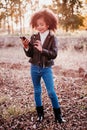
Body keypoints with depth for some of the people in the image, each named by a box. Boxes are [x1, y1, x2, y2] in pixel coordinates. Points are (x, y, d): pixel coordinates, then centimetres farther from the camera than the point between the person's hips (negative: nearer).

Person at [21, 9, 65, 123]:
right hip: (34, 68, 3)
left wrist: (42, 50, -28)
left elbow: (54, 54, -16)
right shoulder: (33, 37, 0)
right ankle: (40, 113, 28)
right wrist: (26, 47, -19)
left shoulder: (52, 38, -7)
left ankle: (58, 115, 13)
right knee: (37, 91, 13)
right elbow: (29, 54, 0)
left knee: (51, 92, -4)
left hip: (47, 69, -3)